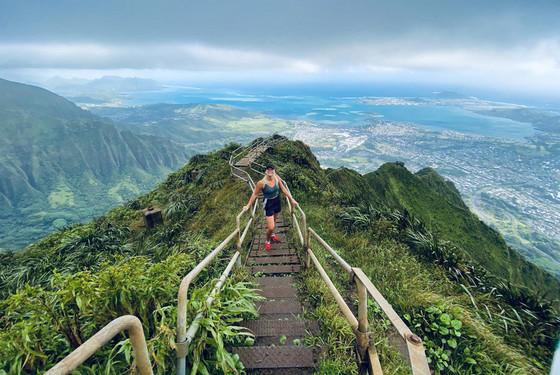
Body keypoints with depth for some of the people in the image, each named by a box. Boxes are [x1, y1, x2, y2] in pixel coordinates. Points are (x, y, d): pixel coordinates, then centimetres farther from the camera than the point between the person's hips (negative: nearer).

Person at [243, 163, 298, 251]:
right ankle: (267, 242, 25)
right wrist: (248, 205, -6)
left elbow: (283, 189, 2)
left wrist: (291, 199, 3)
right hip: (268, 204, -5)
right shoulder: (261, 183, -24)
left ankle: (272, 235, 55)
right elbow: (255, 194, -11)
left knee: (274, 220, 27)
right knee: (271, 227, -6)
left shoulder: (277, 178, -12)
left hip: (277, 201, 5)